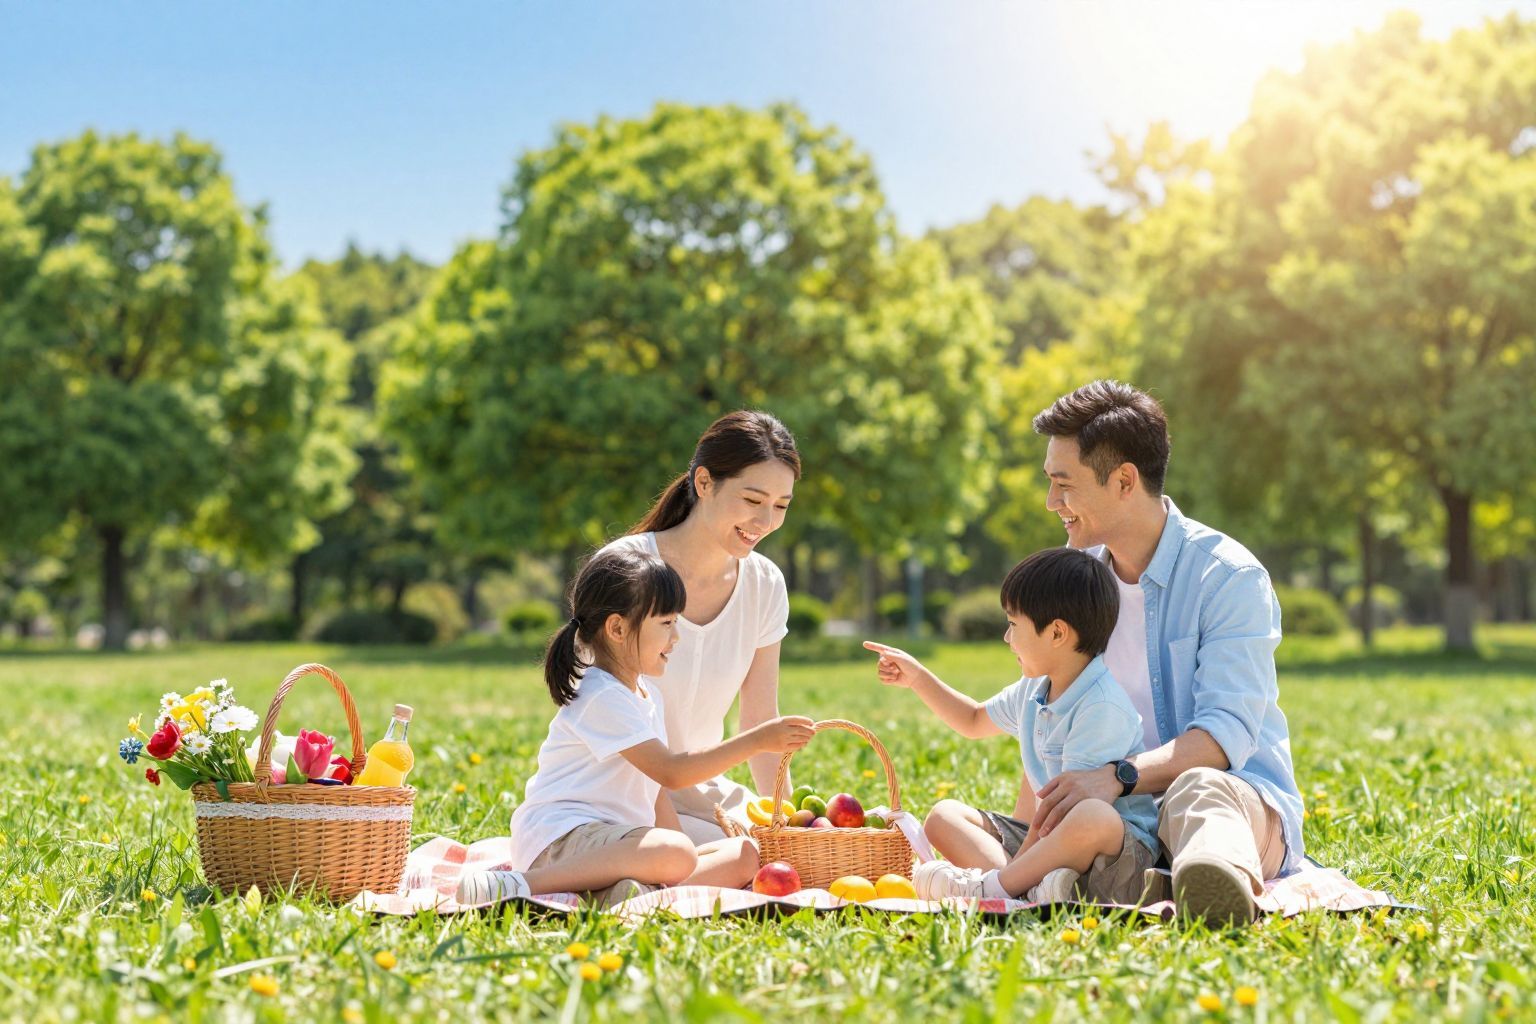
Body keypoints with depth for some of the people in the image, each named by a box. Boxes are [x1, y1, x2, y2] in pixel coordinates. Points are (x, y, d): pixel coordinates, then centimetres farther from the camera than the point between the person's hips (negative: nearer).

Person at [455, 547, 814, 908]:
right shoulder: (603, 698, -13)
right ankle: (521, 884, -30)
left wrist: (684, 851, 13)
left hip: (613, 840, 10)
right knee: (676, 855, -37)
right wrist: (757, 740, -21)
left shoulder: (648, 697, 20)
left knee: (747, 855, 0)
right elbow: (670, 771, -20)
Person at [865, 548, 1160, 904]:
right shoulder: (1034, 690, 12)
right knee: (945, 815, 3)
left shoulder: (1102, 707, -19)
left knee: (1092, 816, -42)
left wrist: (1012, 869, -23)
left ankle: (988, 887, -29)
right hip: (1048, 838, 10)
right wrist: (917, 678, 27)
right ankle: (1031, 890, -24)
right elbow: (975, 721, 33)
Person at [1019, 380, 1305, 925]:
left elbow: (1227, 733, -18)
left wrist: (1119, 776, -35)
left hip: (1242, 798, -7)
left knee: (1197, 789, -45)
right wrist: (1029, 833, -6)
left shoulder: (1230, 577, -8)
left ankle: (1227, 878, -79)